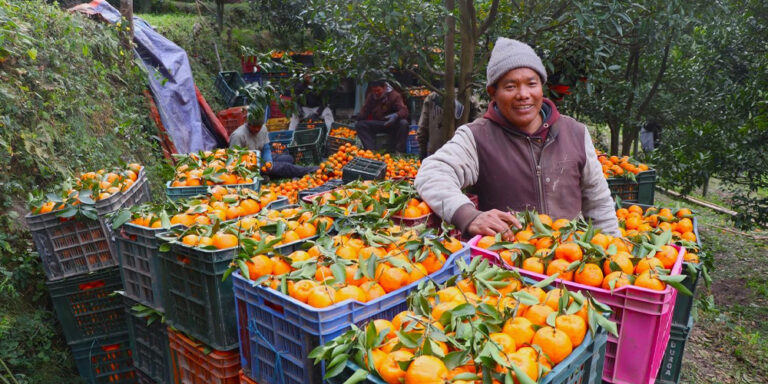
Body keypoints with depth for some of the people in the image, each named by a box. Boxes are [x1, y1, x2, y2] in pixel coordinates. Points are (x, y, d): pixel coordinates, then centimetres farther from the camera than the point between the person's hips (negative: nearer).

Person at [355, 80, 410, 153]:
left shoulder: (394, 95, -8)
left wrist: (396, 115, -43)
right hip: (376, 124, 3)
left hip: (392, 123, -3)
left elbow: (404, 111, -19)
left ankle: (398, 152, -31)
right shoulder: (370, 97, 5)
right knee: (359, 125, -20)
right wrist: (358, 116, -21)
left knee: (403, 123, -35)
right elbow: (364, 111, 5)